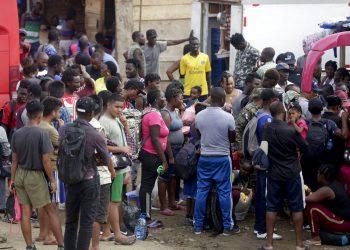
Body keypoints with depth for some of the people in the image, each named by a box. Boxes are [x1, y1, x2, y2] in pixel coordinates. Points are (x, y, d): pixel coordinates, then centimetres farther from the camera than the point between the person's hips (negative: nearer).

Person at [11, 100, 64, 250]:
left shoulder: (17, 134, 1)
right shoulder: (42, 133, -14)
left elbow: (14, 159, 5)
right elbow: (45, 160, -14)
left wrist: (12, 179, 12)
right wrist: (52, 180, -7)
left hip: (20, 174, 5)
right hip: (35, 176, -5)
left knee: (25, 212, 8)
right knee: (51, 210, 4)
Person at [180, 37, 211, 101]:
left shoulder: (205, 57, 3)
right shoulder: (184, 58, -2)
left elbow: (207, 74, 9)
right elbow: (182, 75, 2)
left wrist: (209, 90, 9)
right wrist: (181, 93, 1)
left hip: (203, 91, 2)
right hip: (188, 92, -2)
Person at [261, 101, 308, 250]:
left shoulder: (265, 129, -6)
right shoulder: (291, 130, -18)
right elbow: (305, 148, -6)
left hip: (274, 174, 3)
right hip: (292, 173, -3)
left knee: (272, 208, 9)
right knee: (296, 208, 6)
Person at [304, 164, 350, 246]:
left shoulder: (326, 190, -19)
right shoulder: (337, 184, 9)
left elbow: (307, 199, -19)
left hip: (342, 223, -9)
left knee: (311, 206, -10)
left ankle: (316, 238, -7)